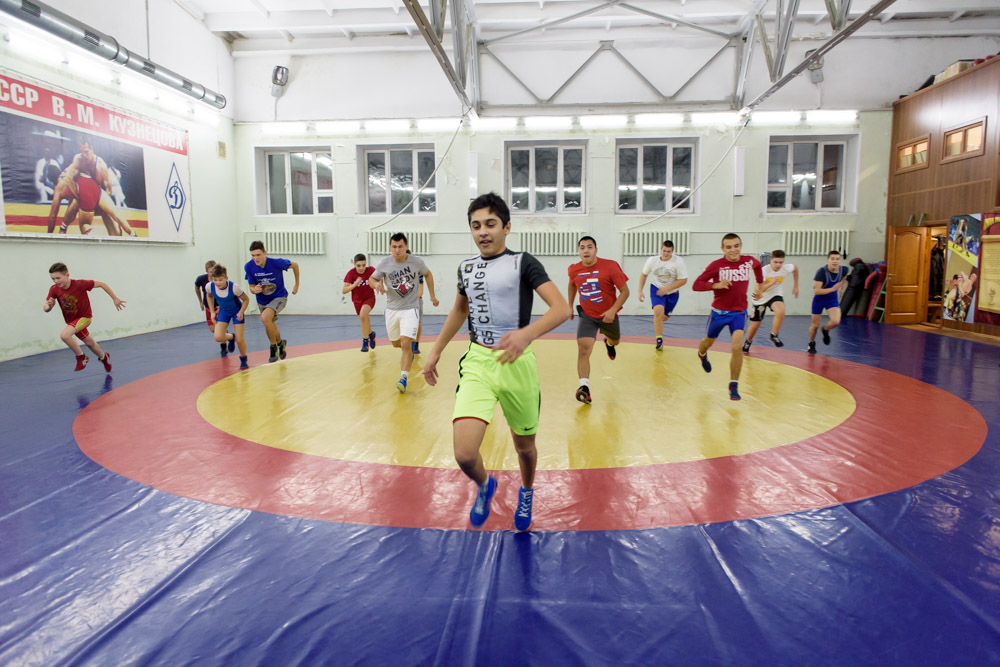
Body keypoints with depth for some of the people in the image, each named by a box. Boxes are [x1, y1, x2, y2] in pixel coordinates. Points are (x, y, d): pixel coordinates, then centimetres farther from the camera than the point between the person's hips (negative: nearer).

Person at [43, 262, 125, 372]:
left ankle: (81, 357, -8)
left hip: (84, 317, -6)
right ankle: (104, 357, 50)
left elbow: (101, 284, -17)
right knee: (89, 343, 22)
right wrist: (49, 306, -35)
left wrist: (115, 299, -11)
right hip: (72, 321, 6)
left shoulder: (80, 284, -27)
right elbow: (45, 308, -10)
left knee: (64, 335, -29)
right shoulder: (54, 290, -14)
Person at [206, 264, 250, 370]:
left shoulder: (234, 287, -32)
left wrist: (241, 312, -27)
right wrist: (212, 311, 0)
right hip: (223, 311, 3)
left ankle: (243, 360, 20)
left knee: (240, 339, -7)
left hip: (237, 311, -3)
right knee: (218, 337, -15)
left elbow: (246, 299, -15)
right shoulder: (210, 286, -22)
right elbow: (210, 296, 4)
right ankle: (231, 337, 21)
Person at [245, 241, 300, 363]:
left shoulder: (277, 262, -25)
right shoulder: (249, 267, -16)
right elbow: (251, 287, -5)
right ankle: (281, 343, 54)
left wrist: (296, 285, 2)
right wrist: (255, 290, -30)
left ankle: (274, 347, -10)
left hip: (279, 297, -5)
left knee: (265, 317, -31)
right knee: (271, 327, 19)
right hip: (262, 301, 5)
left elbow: (295, 266, -5)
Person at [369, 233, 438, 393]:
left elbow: (428, 274, 9)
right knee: (396, 343, 19)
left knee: (406, 344, -18)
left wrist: (432, 296, 11)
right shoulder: (385, 263, -9)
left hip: (410, 309, -3)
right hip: (392, 309, 3)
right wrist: (377, 284, -19)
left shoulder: (417, 261, -11)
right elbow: (371, 279, 5)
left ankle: (403, 378, -12)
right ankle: (411, 343, 54)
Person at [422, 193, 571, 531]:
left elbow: (562, 308, -18)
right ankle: (484, 486, 22)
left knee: (524, 445, 15)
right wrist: (436, 351, 27)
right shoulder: (466, 267, 10)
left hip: (516, 363, -2)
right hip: (477, 362, 3)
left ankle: (526, 492, 49)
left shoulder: (523, 263, -6)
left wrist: (526, 333, -36)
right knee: (464, 454, -14)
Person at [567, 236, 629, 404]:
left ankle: (609, 343, 66)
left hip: (608, 315, 0)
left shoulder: (610, 266, -19)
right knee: (583, 349, -20)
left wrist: (613, 310, -26)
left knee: (615, 341, 27)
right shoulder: (574, 270, -8)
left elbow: (625, 291, -16)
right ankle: (584, 387, -23)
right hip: (587, 316, 0)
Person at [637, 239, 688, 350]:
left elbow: (683, 280, -19)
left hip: (672, 292, 0)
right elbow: (644, 275, 5)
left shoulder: (678, 262, -19)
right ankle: (659, 339, -18)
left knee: (664, 317, 9)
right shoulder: (652, 260, -10)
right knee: (658, 311, -26)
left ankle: (656, 323, 50)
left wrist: (666, 289, -25)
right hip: (656, 288, 0)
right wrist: (640, 291, -2)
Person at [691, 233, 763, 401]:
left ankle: (733, 385, -3)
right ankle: (702, 355, 58)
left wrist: (760, 285, 20)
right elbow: (696, 285, -18)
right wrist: (716, 285, -32)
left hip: (739, 312, 1)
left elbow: (758, 266, 22)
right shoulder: (716, 265, -15)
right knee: (708, 342, 19)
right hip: (719, 311, -1)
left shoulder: (750, 261, -4)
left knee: (737, 347, -16)